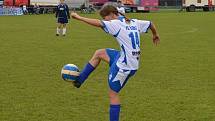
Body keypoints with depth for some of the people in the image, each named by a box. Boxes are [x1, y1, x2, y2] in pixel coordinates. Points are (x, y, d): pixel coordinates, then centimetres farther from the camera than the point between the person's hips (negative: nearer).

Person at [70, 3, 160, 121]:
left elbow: (98, 23, -28)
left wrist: (79, 17, -25)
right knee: (99, 53, 19)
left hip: (124, 66, -9)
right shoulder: (134, 22, 11)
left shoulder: (116, 24, -14)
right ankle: (79, 80, 23)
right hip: (132, 61, 9)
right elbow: (150, 24, 24)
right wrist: (155, 35, 44)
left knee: (113, 94, 4)